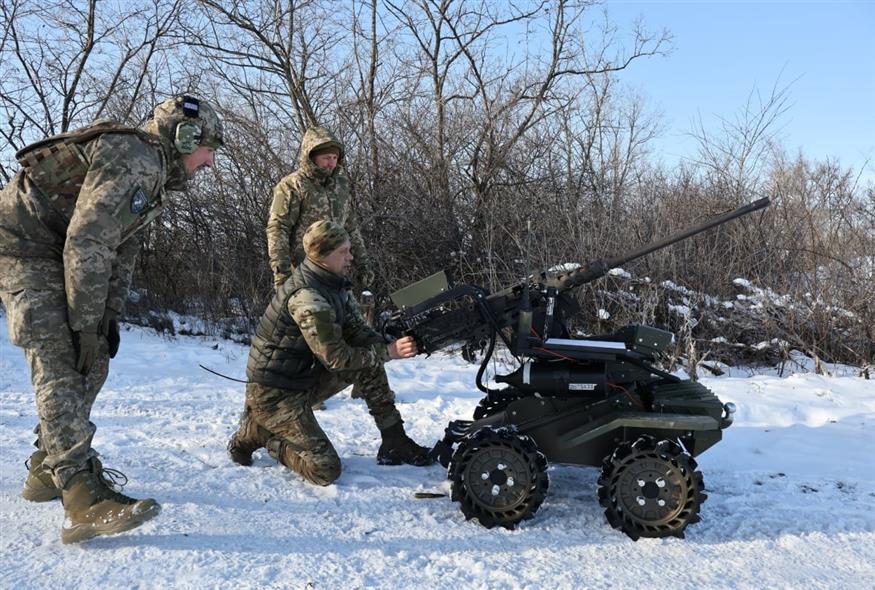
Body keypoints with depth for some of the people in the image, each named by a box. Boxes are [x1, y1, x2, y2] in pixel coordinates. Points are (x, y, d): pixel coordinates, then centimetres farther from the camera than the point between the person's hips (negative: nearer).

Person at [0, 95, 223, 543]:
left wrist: (109, 318, 5)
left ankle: (48, 470, 20)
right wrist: (86, 325, -23)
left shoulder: (154, 175, 12)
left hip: (57, 254, 10)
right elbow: (87, 245, -27)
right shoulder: (132, 159, -21)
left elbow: (123, 249, 13)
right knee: (62, 363, -20)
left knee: (92, 361, 8)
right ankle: (85, 501, -25)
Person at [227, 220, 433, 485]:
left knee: (369, 366, -1)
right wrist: (388, 351, -22)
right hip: (273, 393, -9)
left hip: (306, 378, 9)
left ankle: (395, 444, 7)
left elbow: (358, 332, 3)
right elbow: (336, 358, -26)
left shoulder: (334, 285, 2)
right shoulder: (307, 296, -27)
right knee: (325, 470, -11)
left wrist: (391, 343, -14)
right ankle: (257, 432, 7)